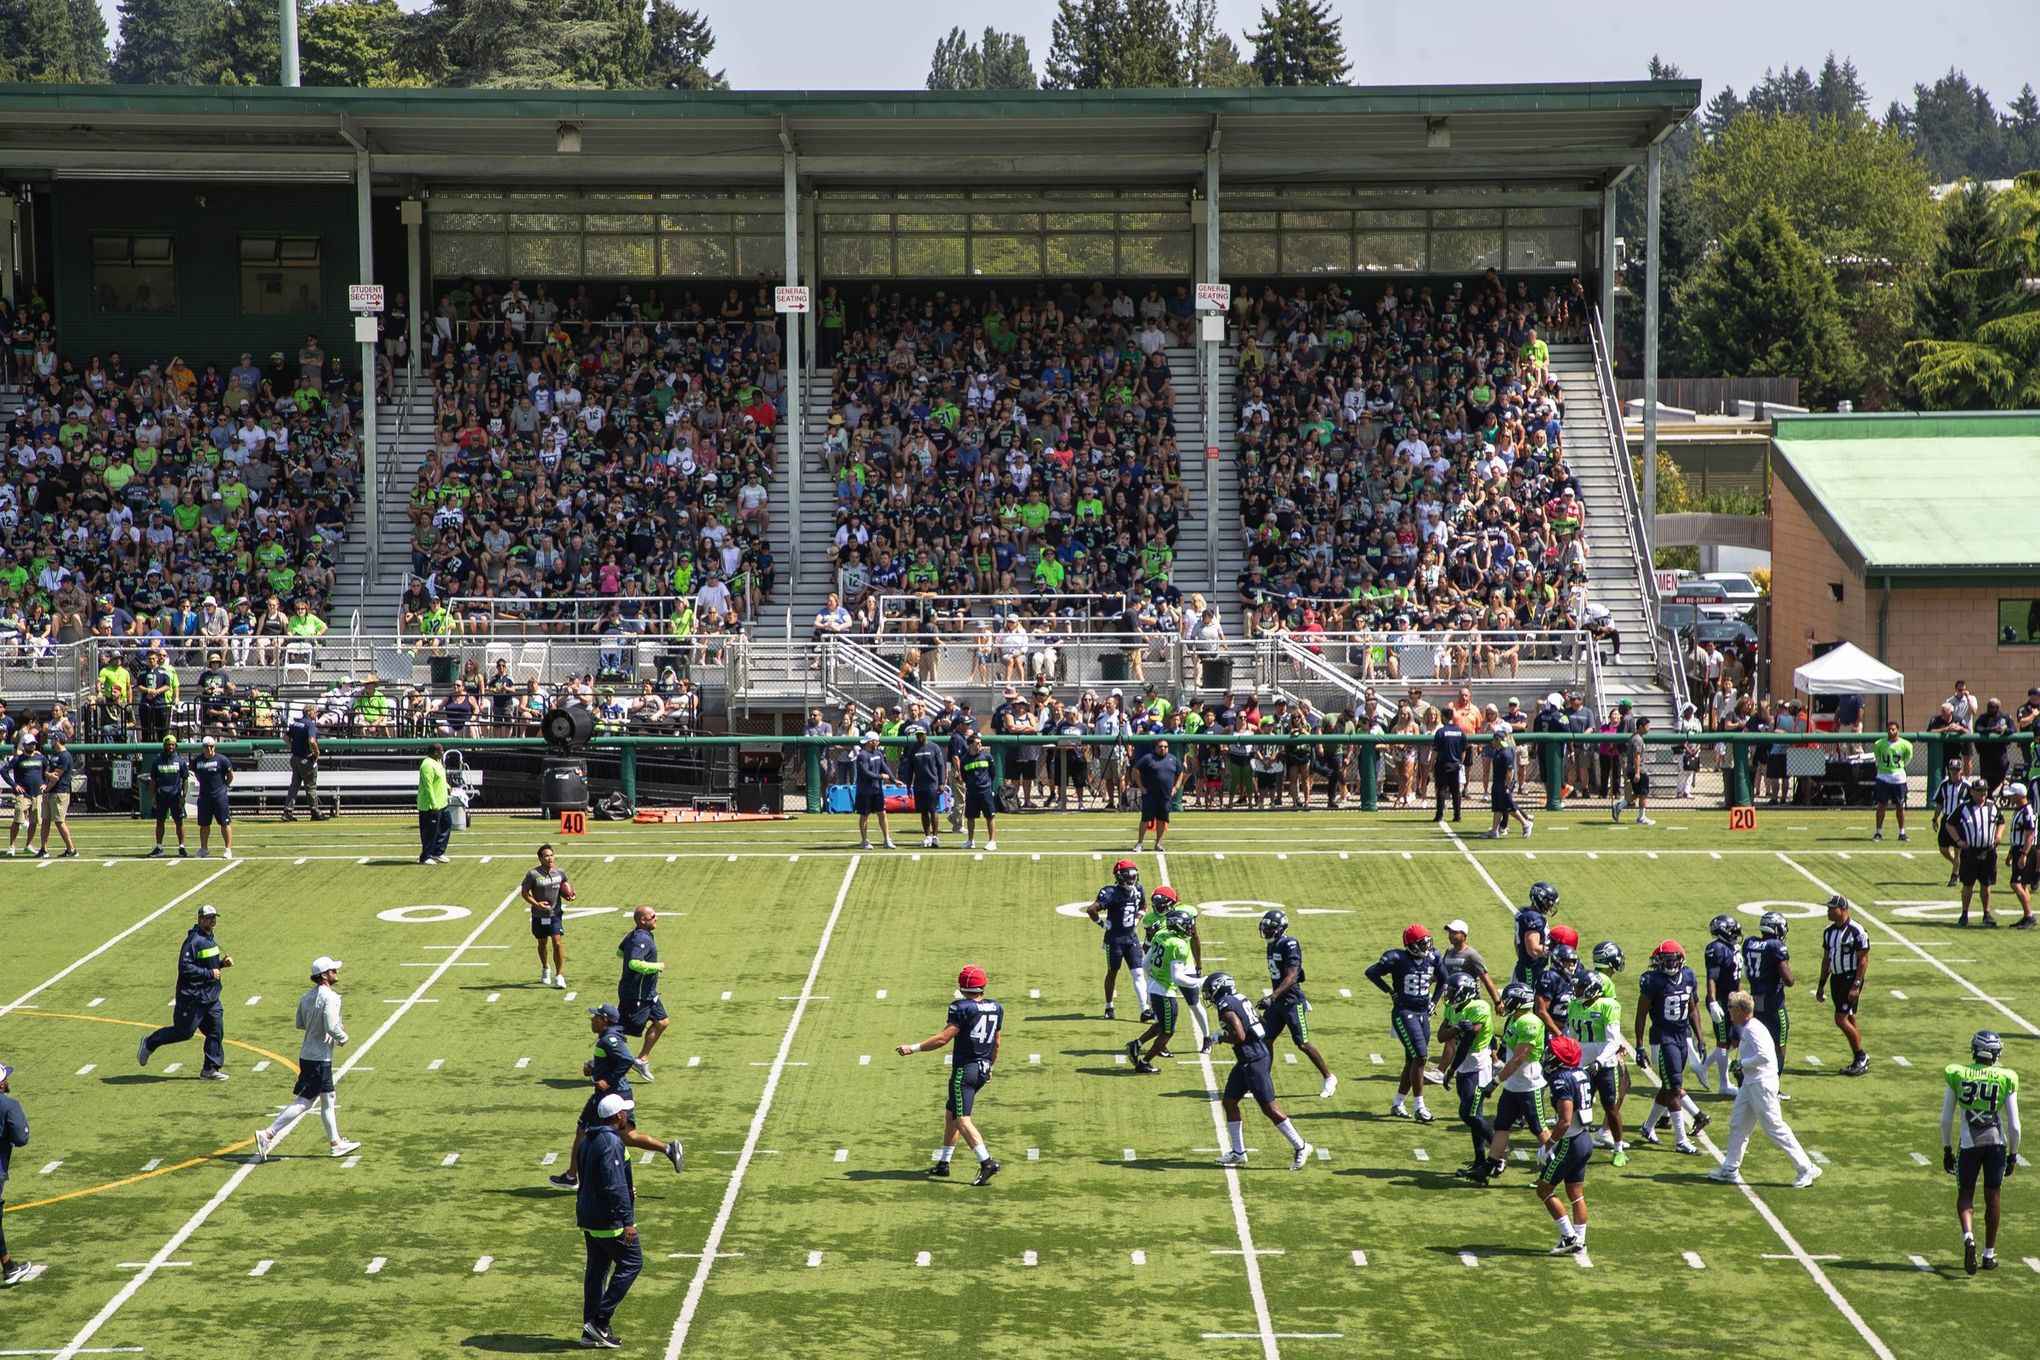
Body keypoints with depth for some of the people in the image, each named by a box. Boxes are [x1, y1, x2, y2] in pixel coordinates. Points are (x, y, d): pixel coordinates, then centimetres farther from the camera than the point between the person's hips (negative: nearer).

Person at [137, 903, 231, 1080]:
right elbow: (185, 967, -24)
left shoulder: (211, 938, 13)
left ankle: (211, 1069, 11)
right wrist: (209, 973, -21)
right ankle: (149, 1043, 20)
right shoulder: (194, 940, -18)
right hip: (193, 997, -9)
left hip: (211, 996, 9)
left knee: (216, 1031, 4)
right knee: (183, 1031, 0)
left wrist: (222, 963, 5)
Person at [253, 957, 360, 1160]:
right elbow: (332, 1027, -26)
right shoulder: (330, 997, -19)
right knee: (304, 1102, -6)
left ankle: (336, 1143, 26)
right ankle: (268, 1135, -8)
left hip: (307, 1054, 9)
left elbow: (300, 1023, 16)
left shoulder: (307, 996, 7)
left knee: (328, 1099, 18)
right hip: (319, 1058, -9)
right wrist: (342, 1037, -6)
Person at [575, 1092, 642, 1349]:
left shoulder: (588, 1141, 12)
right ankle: (600, 1320, -4)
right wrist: (627, 1221, -21)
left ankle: (592, 1332, 15)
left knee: (597, 1269, 13)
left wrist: (626, 1190, 30)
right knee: (632, 1262, 0)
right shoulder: (612, 1142, -19)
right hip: (609, 1219, -10)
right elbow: (614, 1186, -23)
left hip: (588, 1217, 10)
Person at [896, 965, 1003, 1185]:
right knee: (951, 1113, 20)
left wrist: (914, 1048, -15)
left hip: (965, 1070, -8)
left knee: (961, 1119, -10)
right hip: (983, 1071, 8)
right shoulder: (996, 1008, 8)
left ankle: (986, 1162, -24)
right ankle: (943, 1163, 25)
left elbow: (943, 1038, -20)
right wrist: (990, 1066, 32)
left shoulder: (962, 1008, -14)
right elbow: (996, 1044, 17)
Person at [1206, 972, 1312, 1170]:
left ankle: (1300, 1147, 2)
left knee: (1268, 1107, -5)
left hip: (1253, 1060, -10)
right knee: (1229, 1102, 13)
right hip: (1246, 1061, 10)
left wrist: (1220, 1039, -9)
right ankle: (1238, 1152, 18)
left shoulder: (1226, 1006, -17)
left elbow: (1239, 1036, -25)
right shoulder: (1238, 999, 11)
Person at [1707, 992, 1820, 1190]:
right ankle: (1730, 1169, 22)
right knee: (1737, 1124, 15)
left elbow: (1764, 1056, -28)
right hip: (1750, 1083, 11)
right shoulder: (1745, 1029, 12)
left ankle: (1806, 1169, -4)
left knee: (1775, 1127, -7)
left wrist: (1742, 1062, -17)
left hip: (1761, 1083, -11)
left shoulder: (1753, 1029, -19)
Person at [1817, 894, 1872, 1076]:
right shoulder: (1829, 931, 9)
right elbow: (1826, 959, 17)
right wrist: (1821, 985, 17)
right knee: (1850, 1020, 11)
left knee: (1841, 1019, -13)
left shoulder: (1856, 931, -14)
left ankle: (1861, 1056, 0)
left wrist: (1856, 985, -19)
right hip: (1836, 979, 8)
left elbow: (1863, 960, -14)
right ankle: (1860, 1061, 17)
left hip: (1851, 978, -8)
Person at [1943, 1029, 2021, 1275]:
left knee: (1965, 1196, 11)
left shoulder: (1957, 1075, -5)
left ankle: (1968, 1237, -16)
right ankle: (1989, 1254, 19)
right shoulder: (2006, 1080, -7)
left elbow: (1946, 1119, 0)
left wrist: (1947, 1149, 12)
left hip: (1968, 1144, 0)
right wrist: (2013, 1154, 9)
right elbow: (2014, 1125, -5)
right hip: (1997, 1144, 0)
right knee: (1993, 1198, 14)